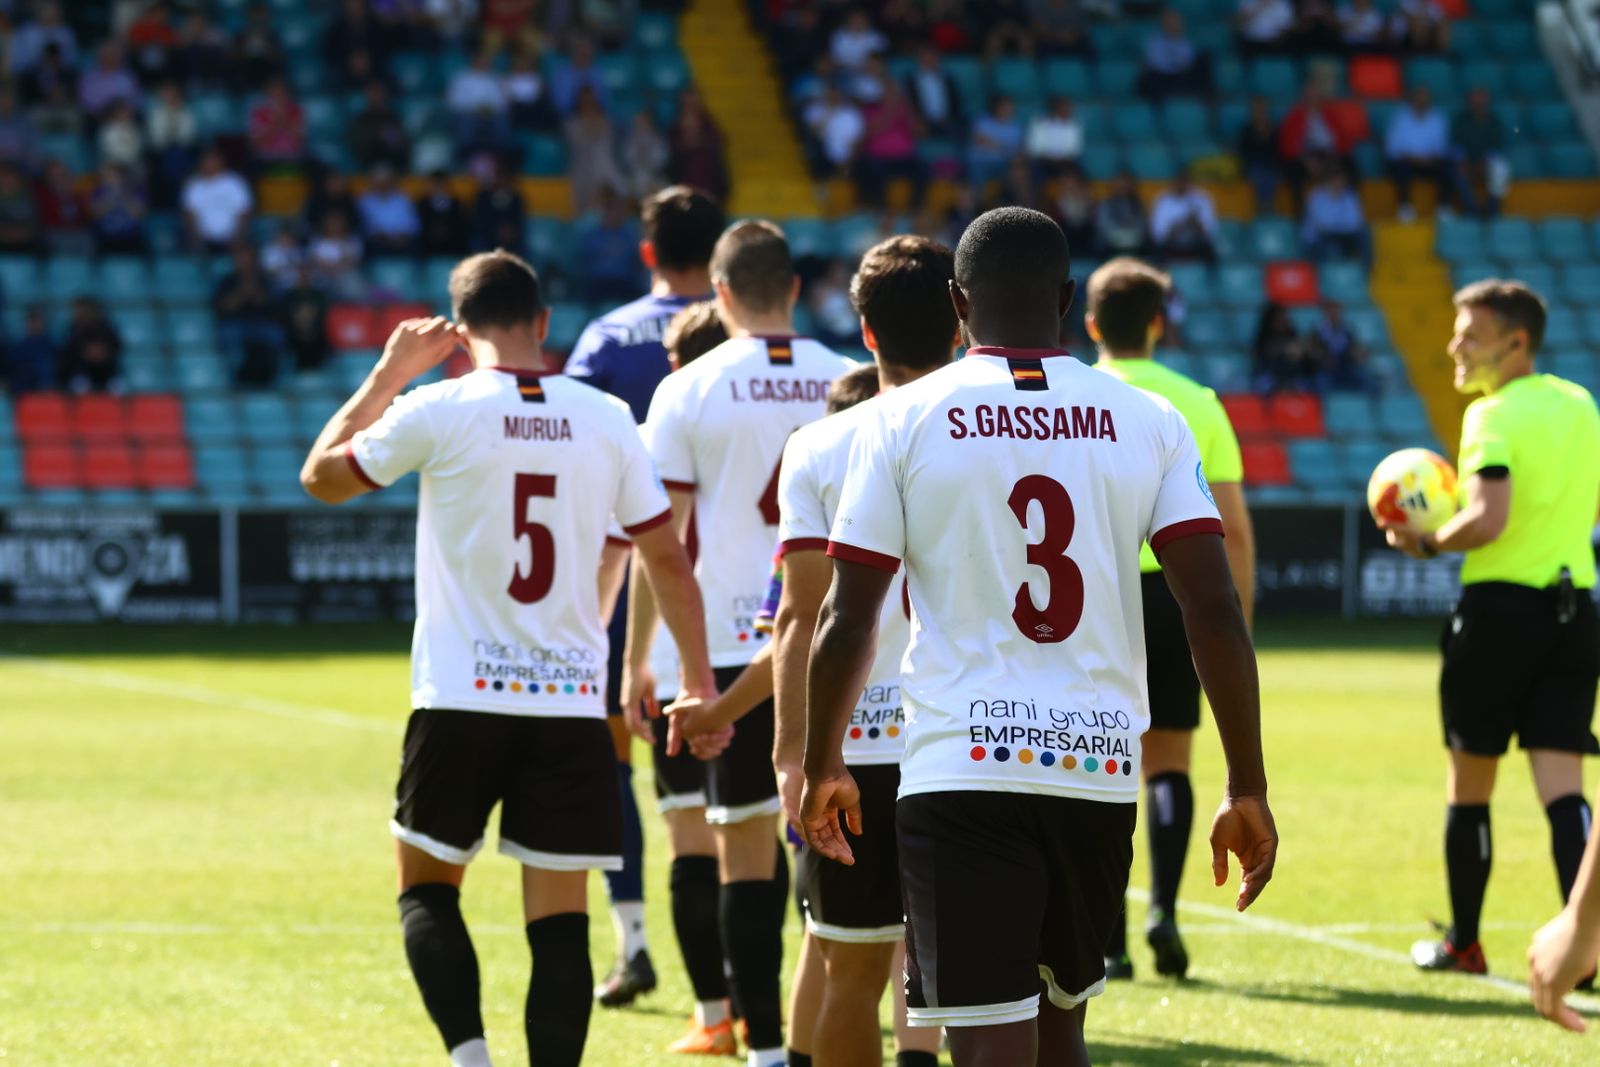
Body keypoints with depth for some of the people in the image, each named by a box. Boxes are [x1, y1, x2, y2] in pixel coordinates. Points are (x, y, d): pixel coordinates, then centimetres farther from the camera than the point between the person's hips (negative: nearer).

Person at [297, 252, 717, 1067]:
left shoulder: (438, 411, -6)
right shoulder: (606, 419, 3)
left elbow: (322, 475, 9)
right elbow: (666, 558, 9)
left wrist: (389, 373, 18)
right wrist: (698, 678, 20)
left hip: (462, 701, -2)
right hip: (572, 704, 2)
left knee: (426, 887, 12)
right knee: (559, 920, 3)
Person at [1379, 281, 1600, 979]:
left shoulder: (1493, 415, -12)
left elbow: (1488, 519, -23)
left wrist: (1427, 543, -8)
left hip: (1500, 606, -6)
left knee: (1469, 788, 10)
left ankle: (1462, 943, 20)